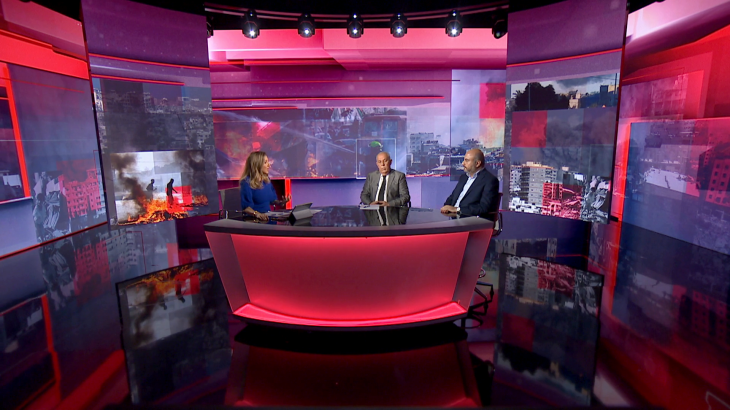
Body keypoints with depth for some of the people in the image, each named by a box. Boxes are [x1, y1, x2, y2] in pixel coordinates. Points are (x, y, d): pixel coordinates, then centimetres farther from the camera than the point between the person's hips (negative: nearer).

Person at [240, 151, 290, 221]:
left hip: (267, 217, 6)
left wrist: (280, 202, 0)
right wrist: (256, 214, -32)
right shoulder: (247, 183, -10)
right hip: (253, 219, -6)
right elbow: (246, 207, -15)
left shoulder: (267, 179, 11)